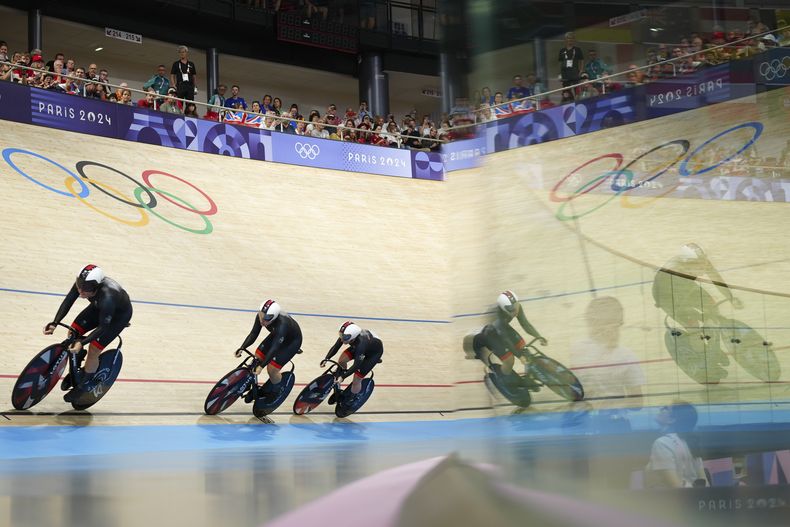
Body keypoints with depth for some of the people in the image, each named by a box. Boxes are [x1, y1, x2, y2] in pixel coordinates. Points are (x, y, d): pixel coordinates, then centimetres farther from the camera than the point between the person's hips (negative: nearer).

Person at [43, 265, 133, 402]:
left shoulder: (107, 297, -44)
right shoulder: (82, 283, -28)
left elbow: (103, 327, -35)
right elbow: (68, 301, -17)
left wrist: (82, 343, -42)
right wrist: (54, 323, -27)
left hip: (119, 315, -6)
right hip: (99, 307, 6)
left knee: (93, 350, -11)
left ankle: (84, 385, 13)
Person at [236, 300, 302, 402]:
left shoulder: (282, 325, -43)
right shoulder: (261, 316, -26)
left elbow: (274, 348, -43)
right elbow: (253, 334, -17)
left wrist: (261, 366, -46)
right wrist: (242, 348, -31)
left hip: (292, 342, -6)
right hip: (276, 336, 6)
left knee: (272, 369, -12)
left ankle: (275, 393, 17)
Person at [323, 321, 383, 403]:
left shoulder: (361, 343, -45)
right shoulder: (346, 335, -28)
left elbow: (356, 365, -41)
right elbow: (335, 347, -14)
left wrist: (342, 376, -43)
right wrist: (326, 359, -25)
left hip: (374, 352, -7)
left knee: (357, 379, -10)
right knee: (341, 361, -5)